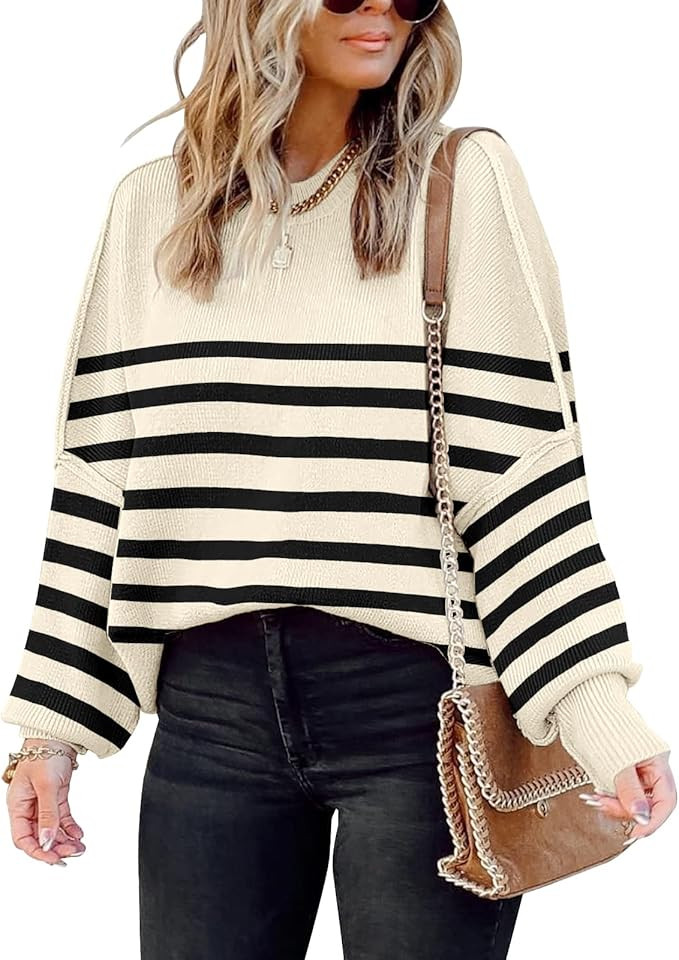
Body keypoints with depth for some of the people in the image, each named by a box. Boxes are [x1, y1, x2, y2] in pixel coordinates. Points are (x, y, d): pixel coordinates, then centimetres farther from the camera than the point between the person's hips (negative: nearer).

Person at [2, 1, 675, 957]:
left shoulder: (466, 181, -1)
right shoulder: (152, 206, 8)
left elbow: (524, 458, -5)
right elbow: (100, 472, 9)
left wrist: (594, 704, -13)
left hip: (422, 701, -2)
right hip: (212, 703, 3)